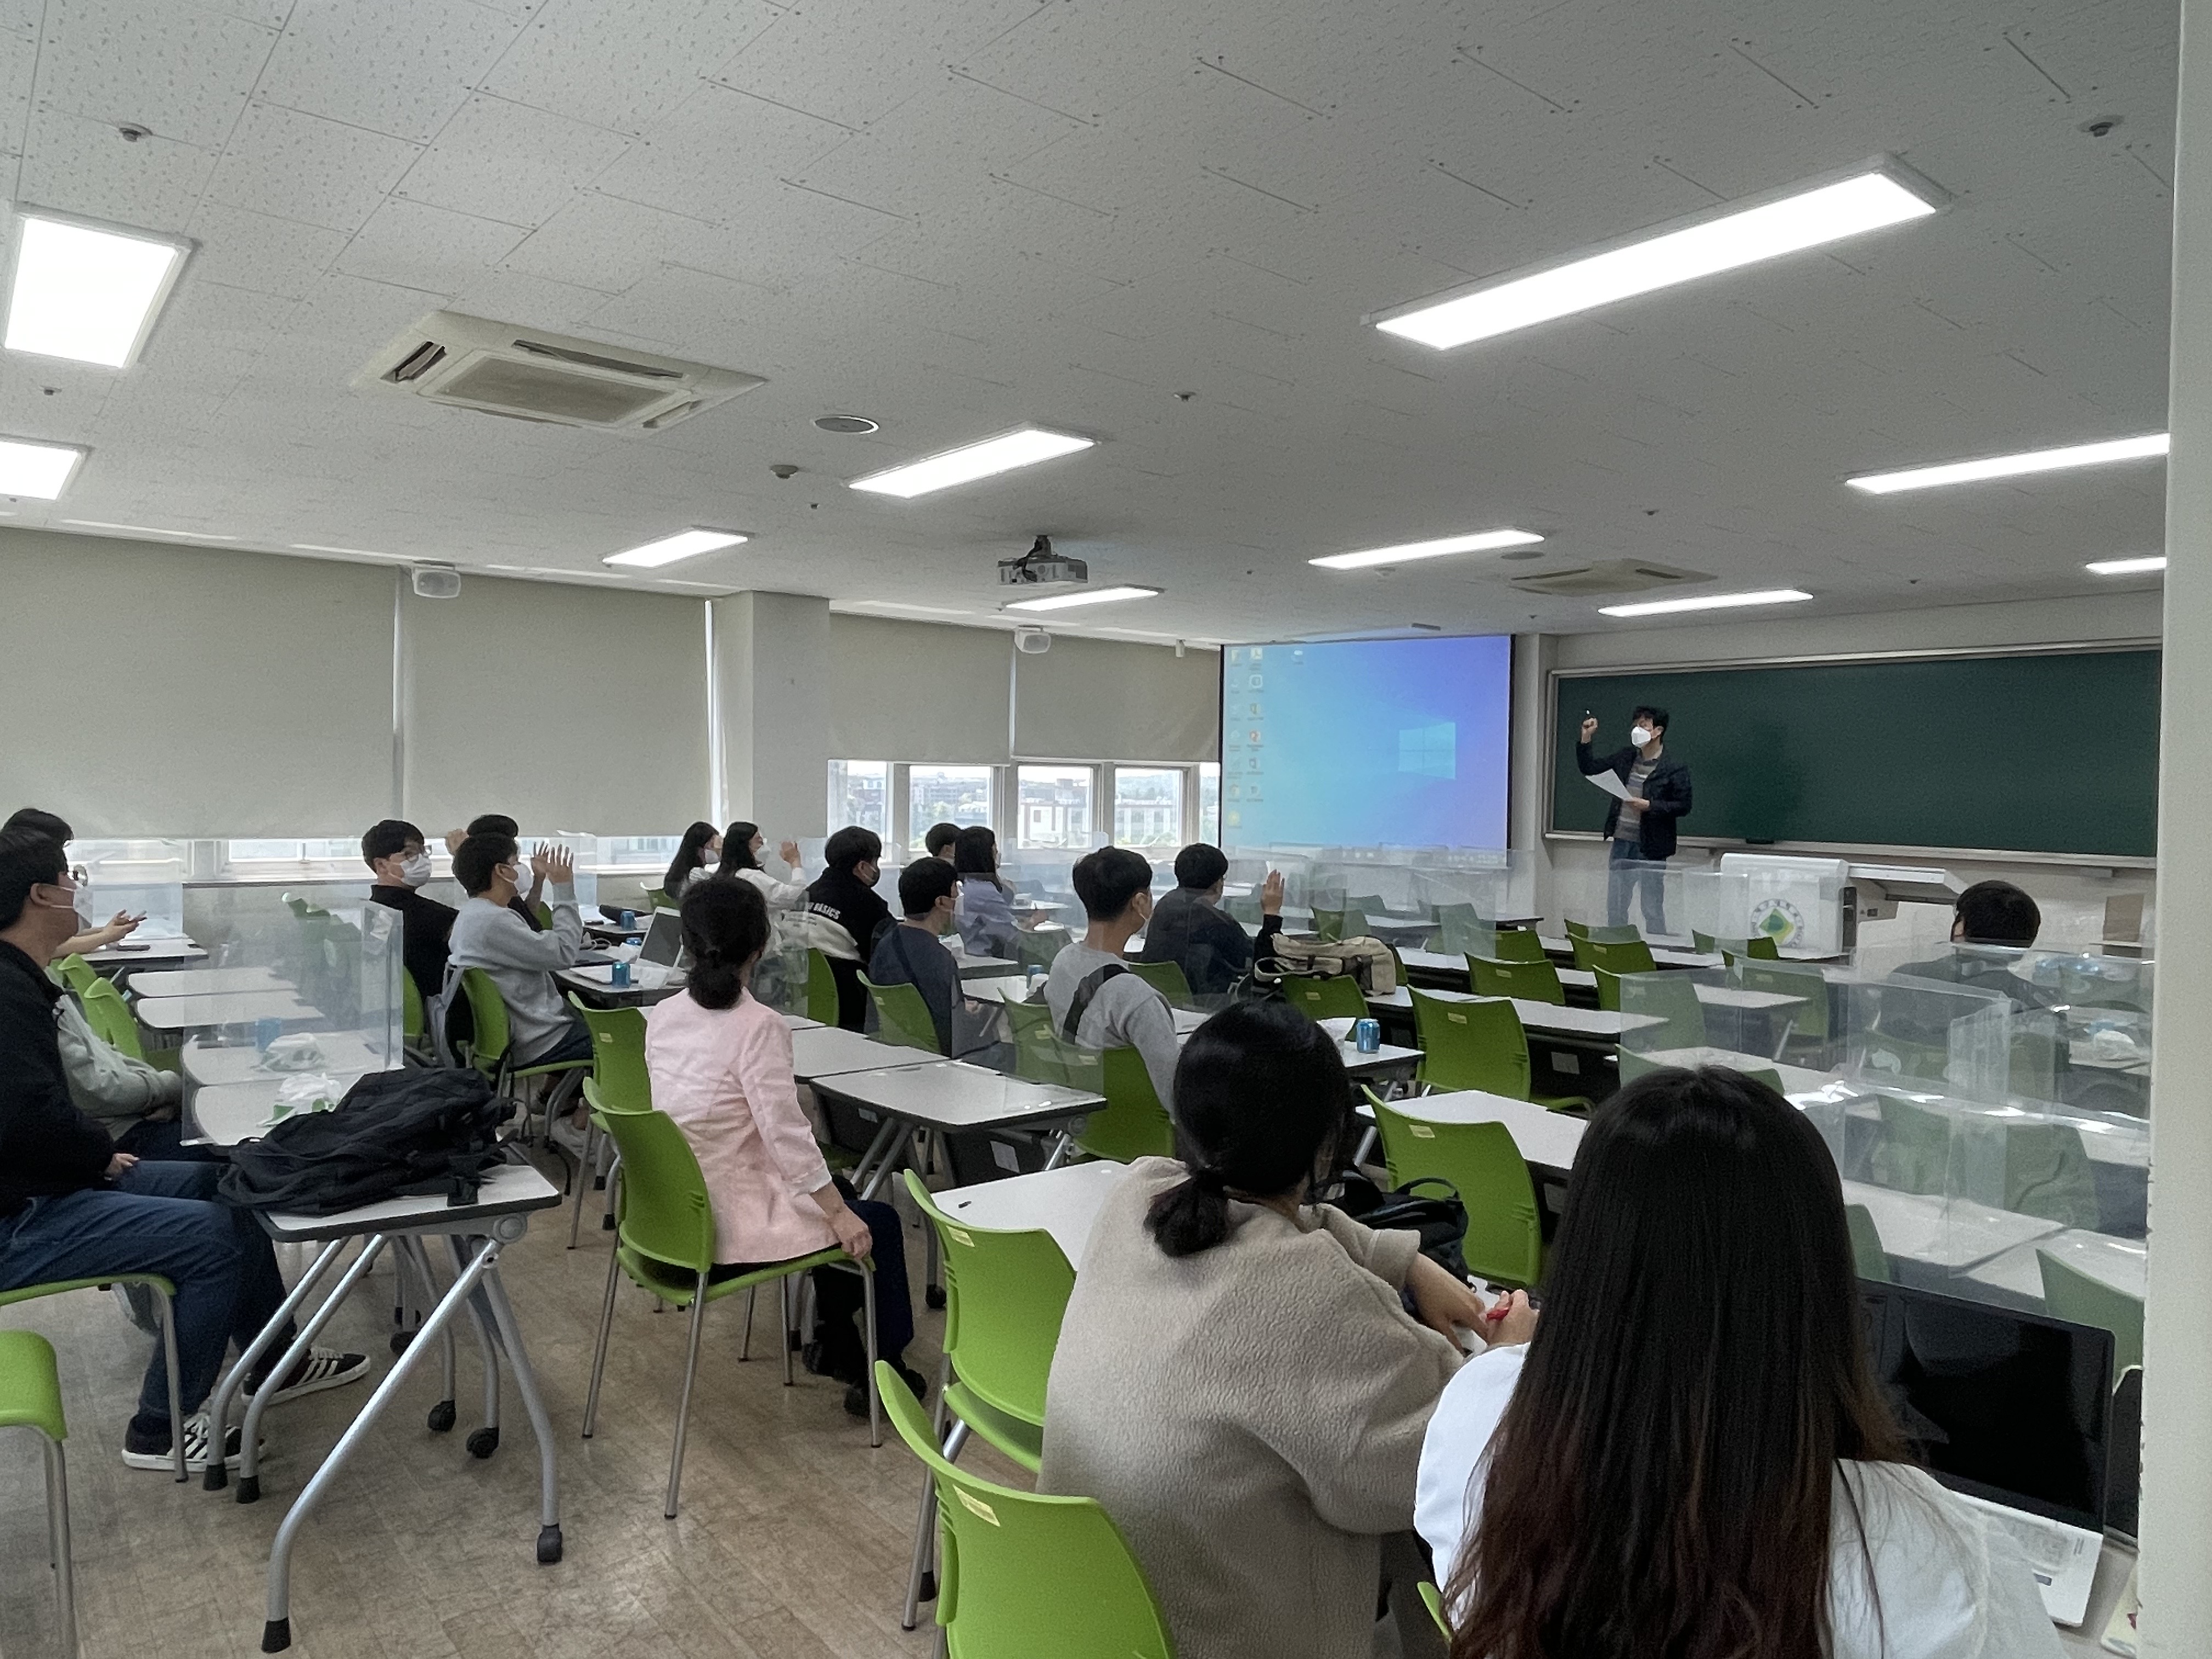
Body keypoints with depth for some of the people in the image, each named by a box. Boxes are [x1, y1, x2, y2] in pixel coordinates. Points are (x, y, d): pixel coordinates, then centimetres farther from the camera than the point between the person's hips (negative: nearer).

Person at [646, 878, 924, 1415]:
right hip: (729, 1224, -8)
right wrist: (840, 1214, -15)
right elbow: (786, 1133, -24)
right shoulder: (757, 1026, -21)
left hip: (680, 1210, 8)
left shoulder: (662, 1016, 0)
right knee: (876, 1225, 11)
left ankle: (834, 1345, 39)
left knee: (836, 1197, 27)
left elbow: (685, 1111, 9)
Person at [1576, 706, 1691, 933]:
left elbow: (1683, 806, -9)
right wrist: (1586, 738, 2)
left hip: (1650, 848, -6)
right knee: (1615, 906, 12)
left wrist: (1649, 806, -19)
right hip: (1621, 843, 6)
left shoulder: (1675, 769, -9)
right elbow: (1589, 769, 14)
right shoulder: (1625, 757, 8)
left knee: (1652, 909, 2)